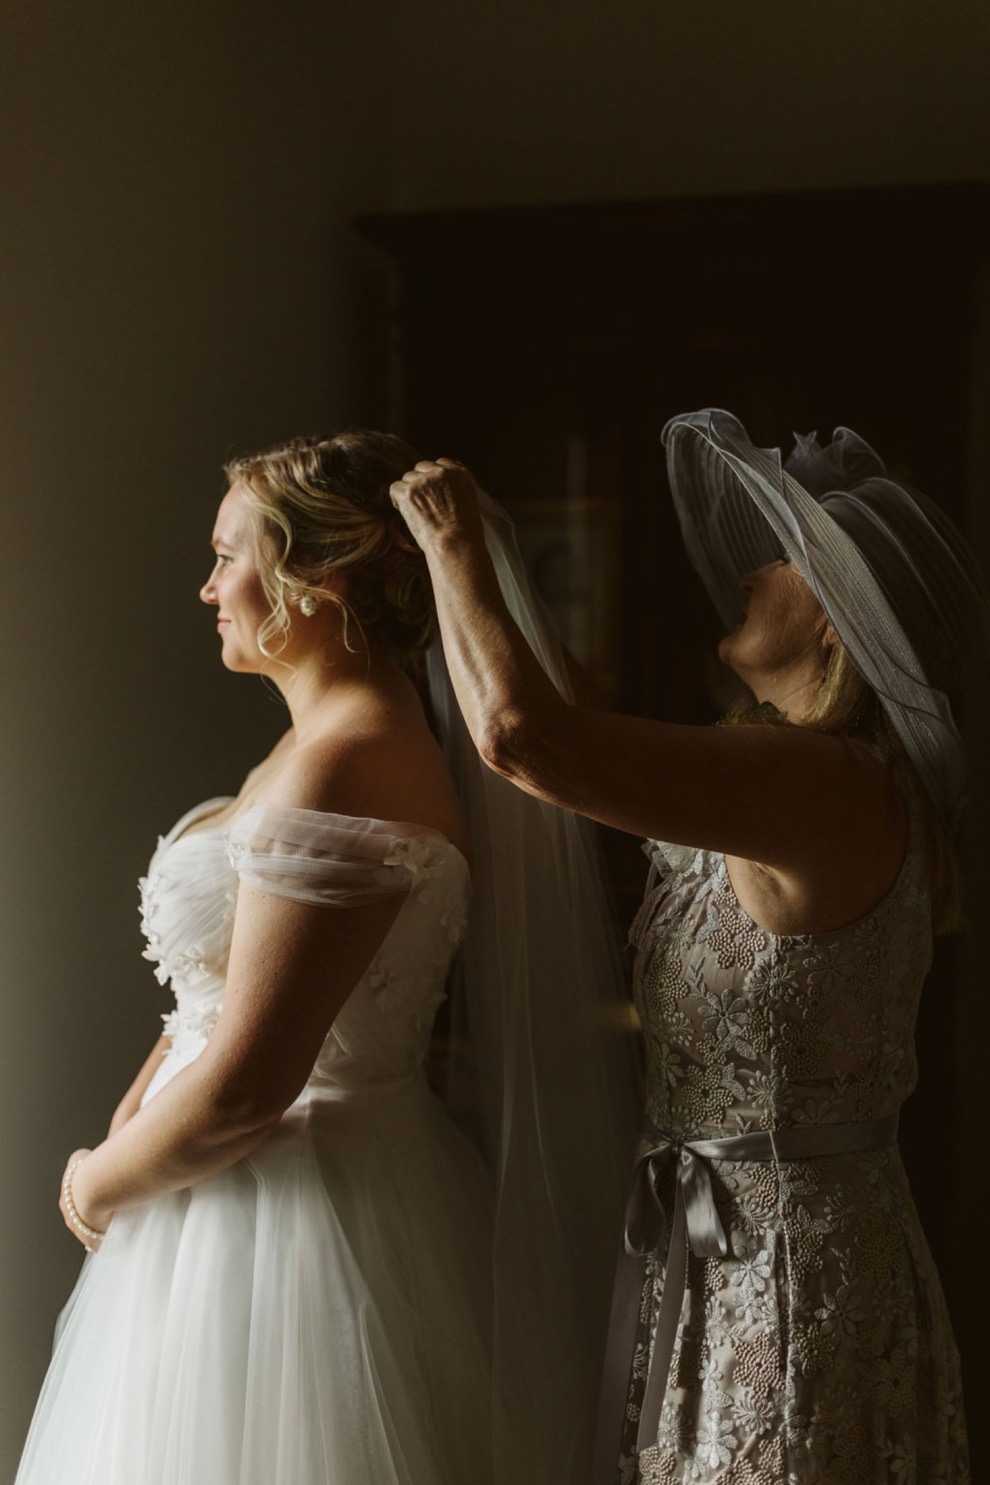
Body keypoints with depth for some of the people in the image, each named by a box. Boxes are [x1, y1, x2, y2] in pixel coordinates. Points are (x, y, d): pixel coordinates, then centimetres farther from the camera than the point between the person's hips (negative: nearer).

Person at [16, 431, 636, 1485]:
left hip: (291, 1222, -9)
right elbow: (214, 993, 12)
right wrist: (130, 1125, 1)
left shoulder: (341, 767, -25)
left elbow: (244, 1086, -26)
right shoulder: (319, 740, 8)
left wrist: (98, 1183, -10)